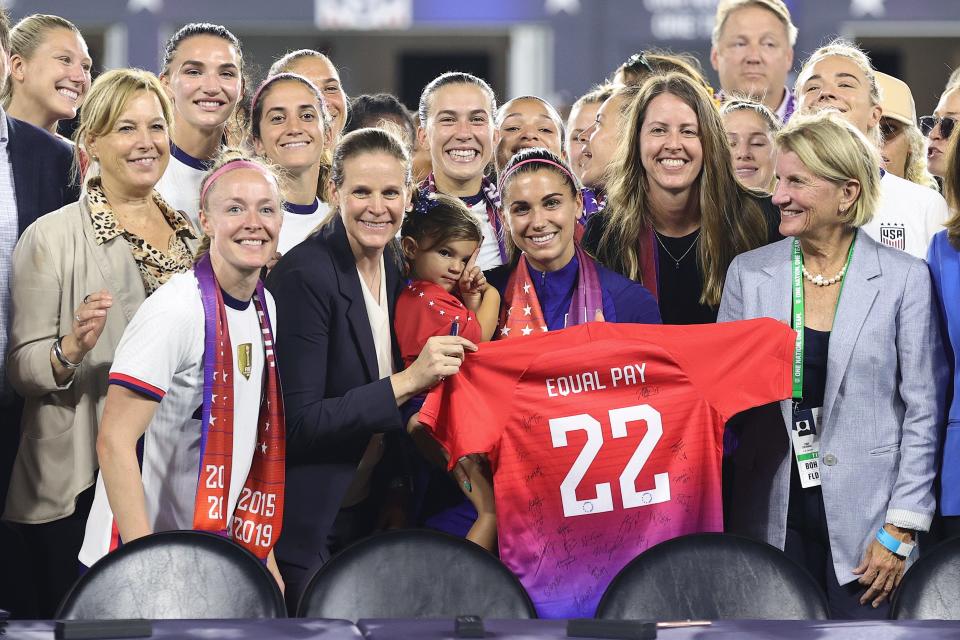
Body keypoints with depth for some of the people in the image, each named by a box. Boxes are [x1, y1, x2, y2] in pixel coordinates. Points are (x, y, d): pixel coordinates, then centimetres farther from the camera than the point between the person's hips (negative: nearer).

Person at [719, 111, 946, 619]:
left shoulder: (905, 279, -2)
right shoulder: (748, 272, 6)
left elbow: (924, 412, -2)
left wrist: (902, 530, -7)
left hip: (865, 520, -2)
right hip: (772, 516, 2)